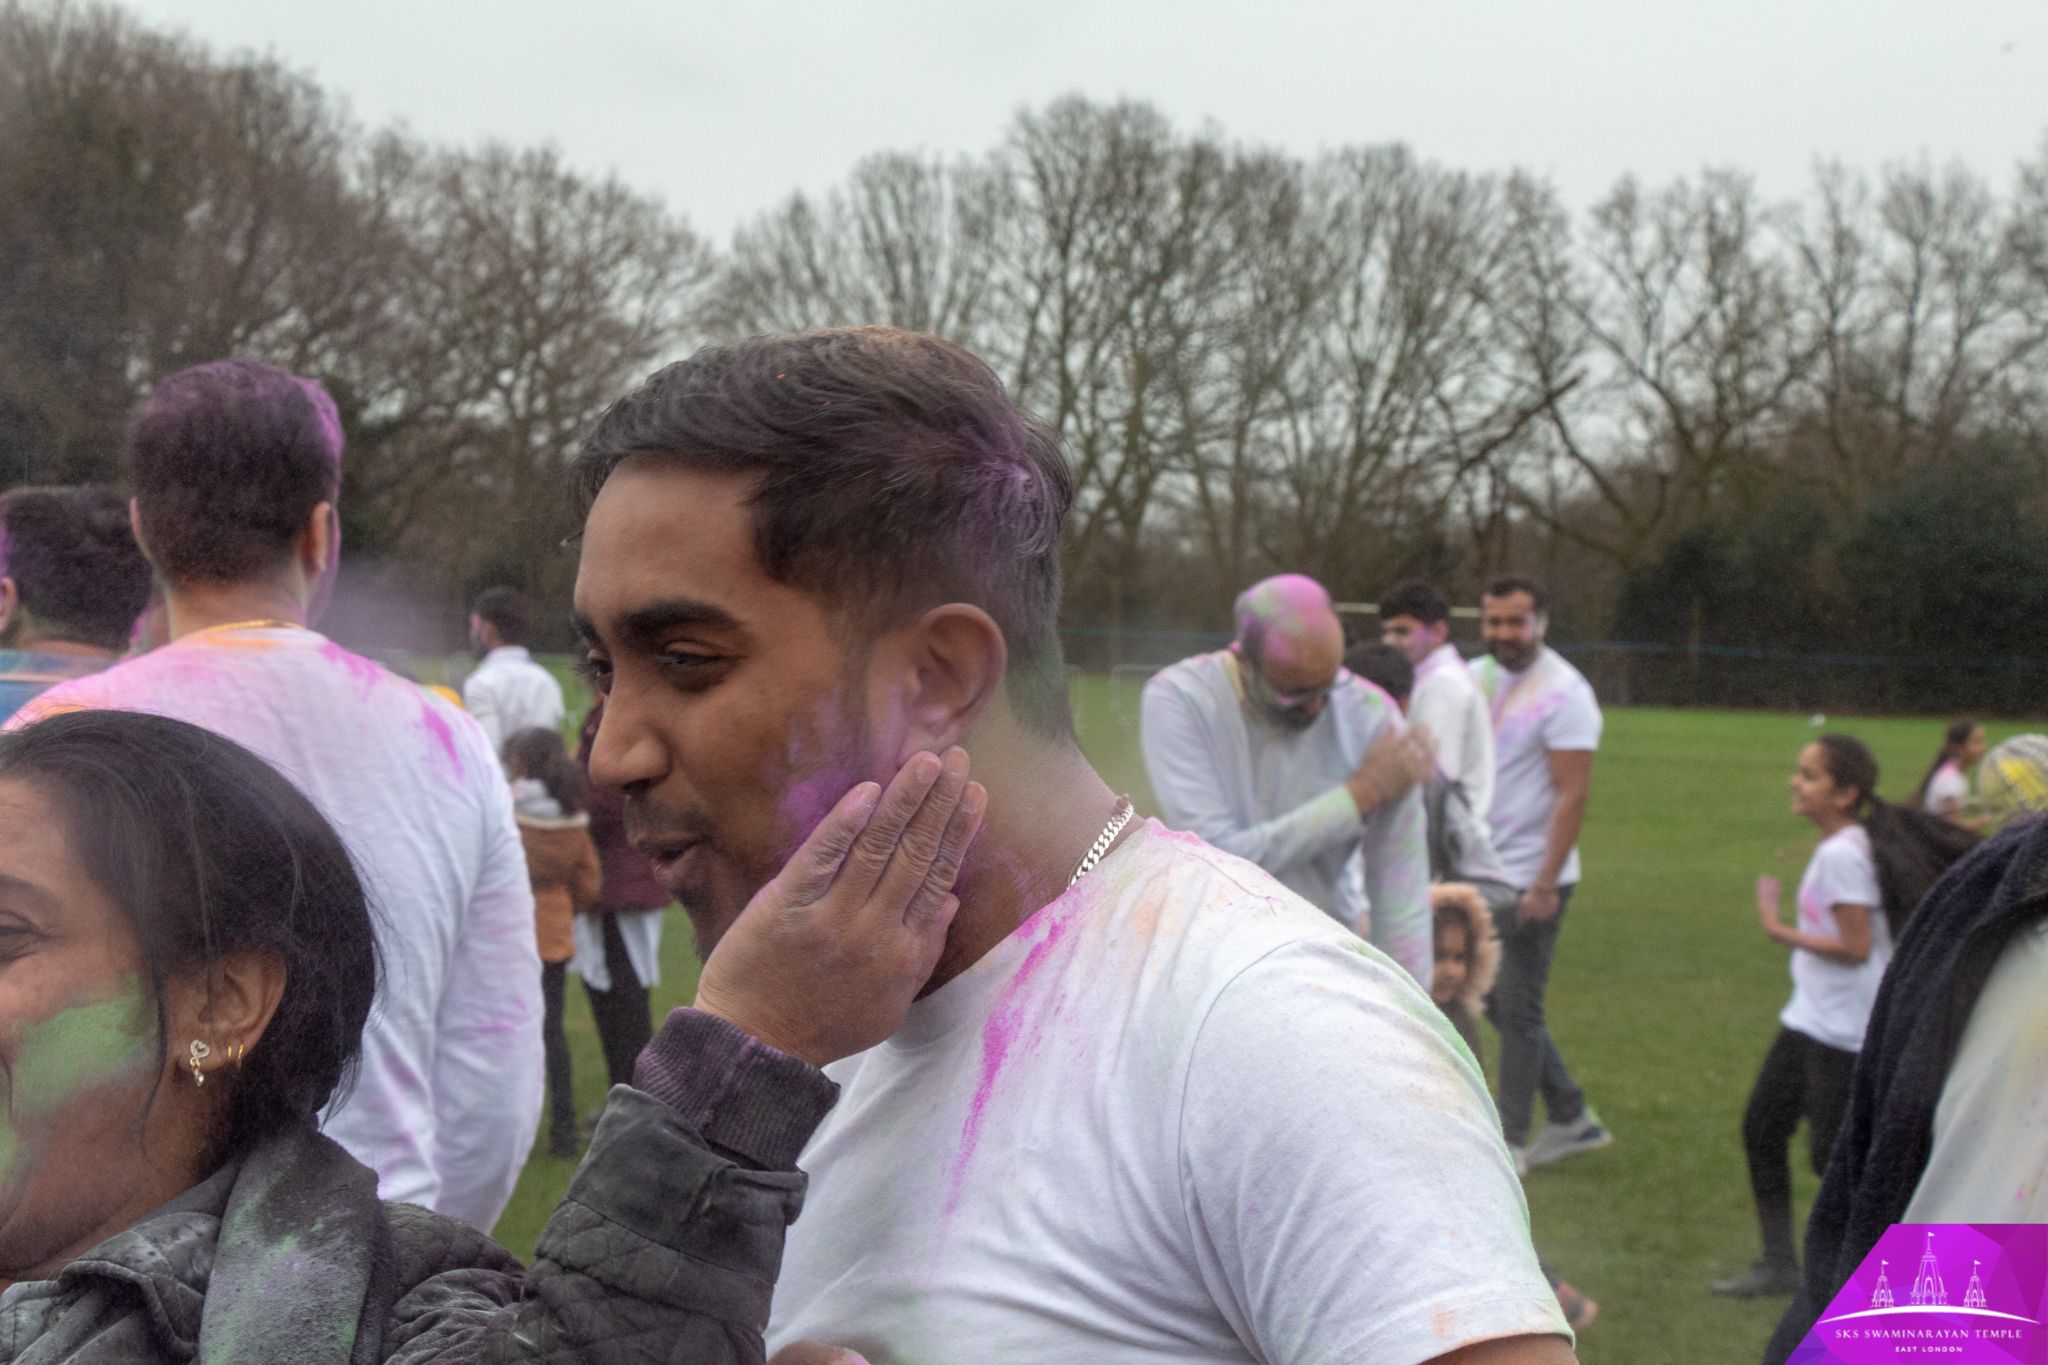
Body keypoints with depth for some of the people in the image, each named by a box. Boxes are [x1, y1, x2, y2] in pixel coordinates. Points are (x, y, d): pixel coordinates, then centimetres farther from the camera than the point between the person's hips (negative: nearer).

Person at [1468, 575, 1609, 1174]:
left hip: (1531, 879, -8)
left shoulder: (1563, 693, -14)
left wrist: (1544, 885, -21)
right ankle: (1572, 1118, 27)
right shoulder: (1475, 678, 8)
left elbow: (1573, 795, -17)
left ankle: (1510, 1143, 10)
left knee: (1518, 1009, -1)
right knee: (1498, 1002, 14)